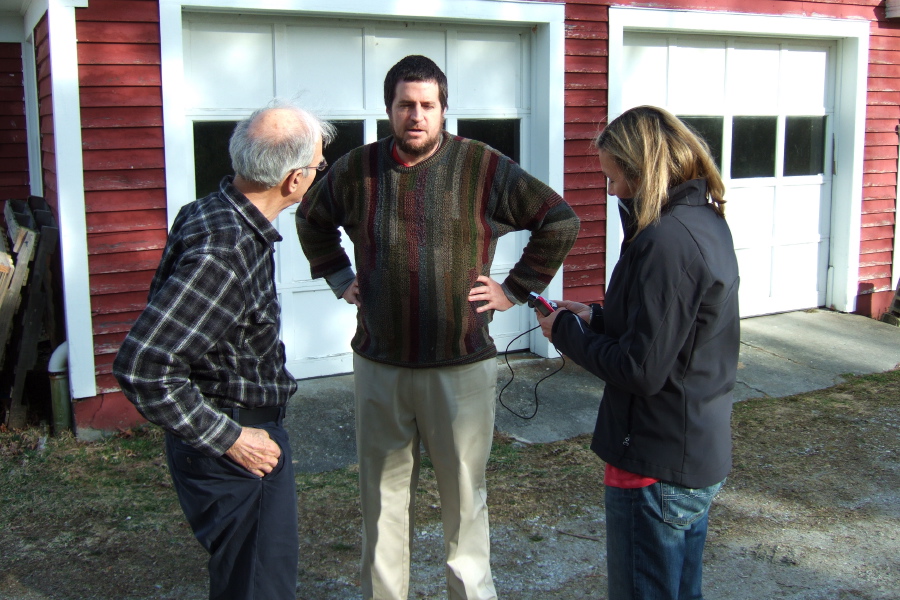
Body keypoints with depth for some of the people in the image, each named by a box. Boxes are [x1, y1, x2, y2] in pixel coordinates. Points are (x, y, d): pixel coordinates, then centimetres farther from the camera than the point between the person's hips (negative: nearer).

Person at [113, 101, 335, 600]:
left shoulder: (214, 213, 2)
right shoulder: (224, 252, -29)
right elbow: (141, 367, -32)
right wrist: (228, 438, -22)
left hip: (249, 428, 10)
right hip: (239, 445, -10)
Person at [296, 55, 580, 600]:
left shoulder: (484, 168, -5)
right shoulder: (359, 170, 3)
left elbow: (560, 221, 0)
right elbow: (312, 219, 23)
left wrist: (514, 289, -2)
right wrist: (339, 278, 13)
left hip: (461, 366, -2)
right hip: (379, 365, 3)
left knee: (465, 495, 9)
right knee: (383, 495, 14)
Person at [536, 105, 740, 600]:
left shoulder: (666, 240, -25)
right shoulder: (706, 221, 6)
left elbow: (641, 369, -25)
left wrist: (566, 332, -11)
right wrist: (596, 318, 5)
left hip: (656, 468, -9)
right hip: (702, 453, 10)